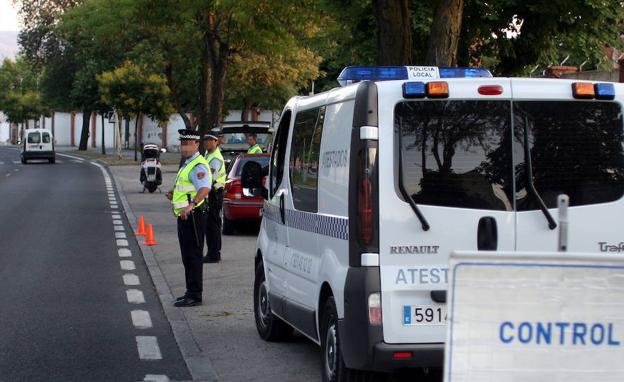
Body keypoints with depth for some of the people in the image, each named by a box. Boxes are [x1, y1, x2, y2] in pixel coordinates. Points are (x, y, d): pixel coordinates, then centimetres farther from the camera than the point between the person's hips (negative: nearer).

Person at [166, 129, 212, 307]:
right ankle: (191, 292, 26)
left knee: (193, 256, -8)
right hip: (184, 216, 11)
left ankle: (195, 295, -5)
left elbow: (205, 188, -35)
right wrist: (174, 194, 18)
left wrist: (191, 204, -49)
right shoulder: (187, 163, 17)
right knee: (187, 256, 17)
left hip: (193, 215, -11)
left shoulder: (198, 166, -17)